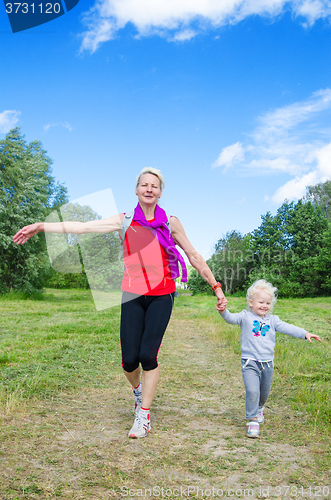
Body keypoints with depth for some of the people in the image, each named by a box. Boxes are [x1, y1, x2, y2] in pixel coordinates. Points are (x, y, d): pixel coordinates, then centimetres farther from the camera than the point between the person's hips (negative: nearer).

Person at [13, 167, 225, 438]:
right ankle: (138, 389, 34)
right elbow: (83, 227, 3)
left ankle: (143, 416, 8)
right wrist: (41, 226, 0)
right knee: (129, 360, -3)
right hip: (133, 295, 1)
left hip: (161, 296, -1)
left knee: (148, 355, -12)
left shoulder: (170, 222, 5)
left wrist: (216, 286, 9)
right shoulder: (126, 221, 5)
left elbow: (194, 256, 10)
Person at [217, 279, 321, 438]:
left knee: (264, 393, 19)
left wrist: (305, 333, -13)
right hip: (250, 363, -4)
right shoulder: (246, 317, -4)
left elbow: (287, 328, 0)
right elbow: (232, 318, -20)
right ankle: (253, 421, -4)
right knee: (252, 391, -18)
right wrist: (223, 311, -42)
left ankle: (258, 409, 50)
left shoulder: (272, 320, 8)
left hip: (267, 363, 4)